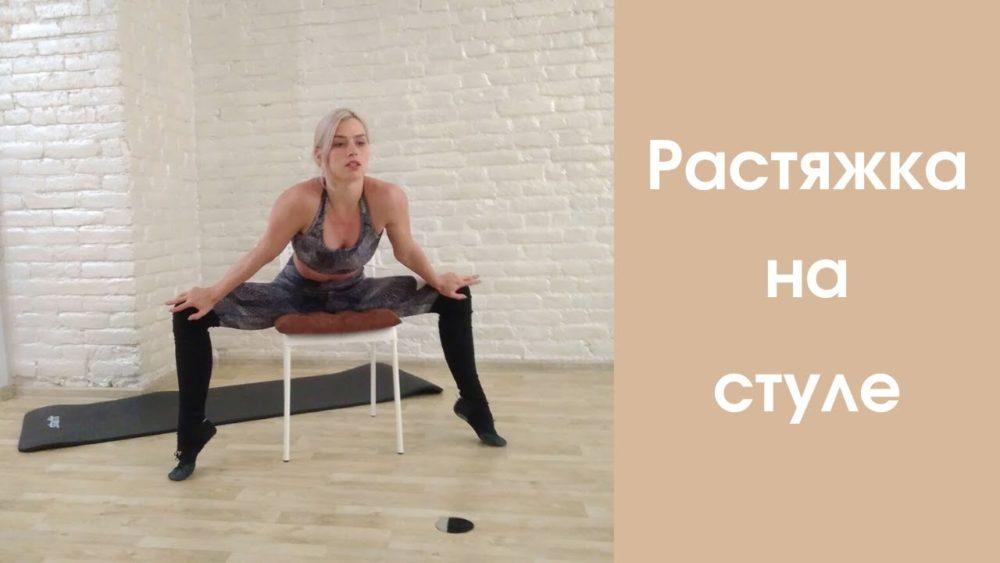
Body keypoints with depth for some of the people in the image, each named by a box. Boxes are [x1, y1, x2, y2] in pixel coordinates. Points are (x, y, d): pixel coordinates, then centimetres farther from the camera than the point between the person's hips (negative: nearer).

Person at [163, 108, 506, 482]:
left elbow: (406, 250, -8)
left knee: (454, 297, -10)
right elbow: (262, 254, -17)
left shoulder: (388, 198, -27)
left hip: (354, 294, 2)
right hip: (296, 295, -1)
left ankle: (473, 404, 8)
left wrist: (437, 280, -18)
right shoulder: (299, 201, -32)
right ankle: (192, 435, -4)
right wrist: (212, 295, -16)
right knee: (190, 315, -21)